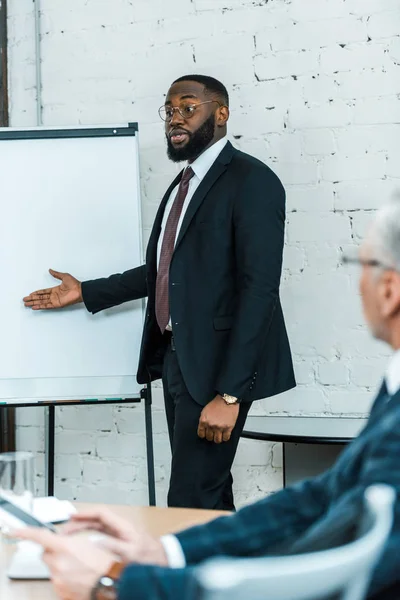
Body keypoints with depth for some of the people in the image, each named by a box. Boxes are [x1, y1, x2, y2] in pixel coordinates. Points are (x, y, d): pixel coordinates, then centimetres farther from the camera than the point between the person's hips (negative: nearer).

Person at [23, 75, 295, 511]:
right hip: (176, 359, 8)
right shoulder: (181, 186, 16)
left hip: (217, 363, -8)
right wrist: (85, 292, 18)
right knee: (208, 492, 12)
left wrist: (229, 393, -22)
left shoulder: (252, 181, -11)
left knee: (190, 504, -10)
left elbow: (259, 290, -18)